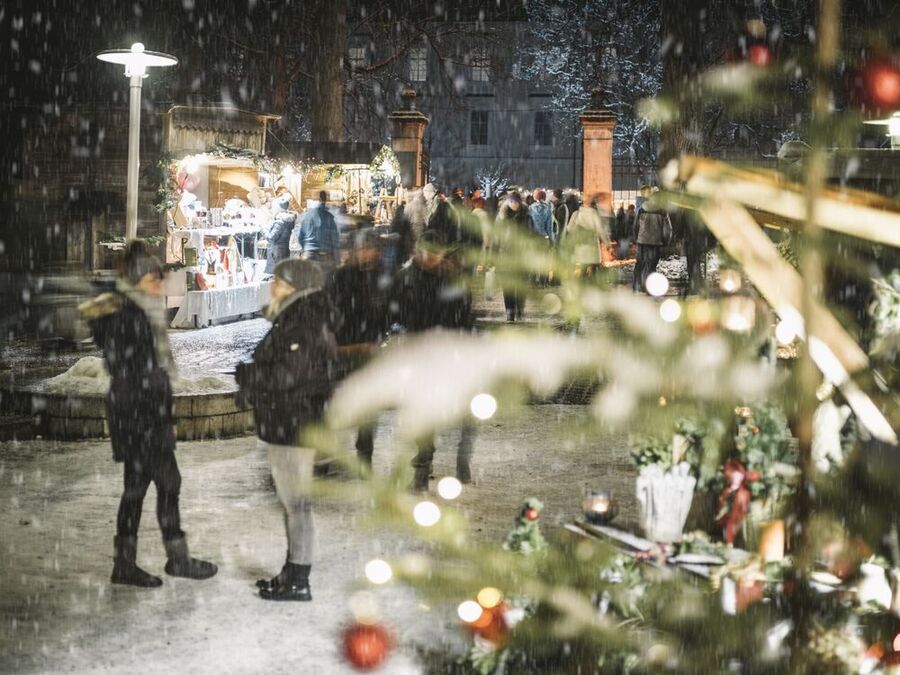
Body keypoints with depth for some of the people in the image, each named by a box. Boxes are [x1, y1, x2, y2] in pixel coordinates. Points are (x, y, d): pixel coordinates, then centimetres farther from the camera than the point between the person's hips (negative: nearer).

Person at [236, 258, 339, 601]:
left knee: (297, 503, -4)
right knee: (291, 502, 17)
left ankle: (299, 582, 3)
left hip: (294, 427, -11)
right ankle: (292, 572, 28)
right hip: (283, 426, 11)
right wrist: (252, 375, 3)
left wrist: (246, 373, -10)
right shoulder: (292, 320, 14)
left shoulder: (304, 325, -18)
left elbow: (287, 374, -25)